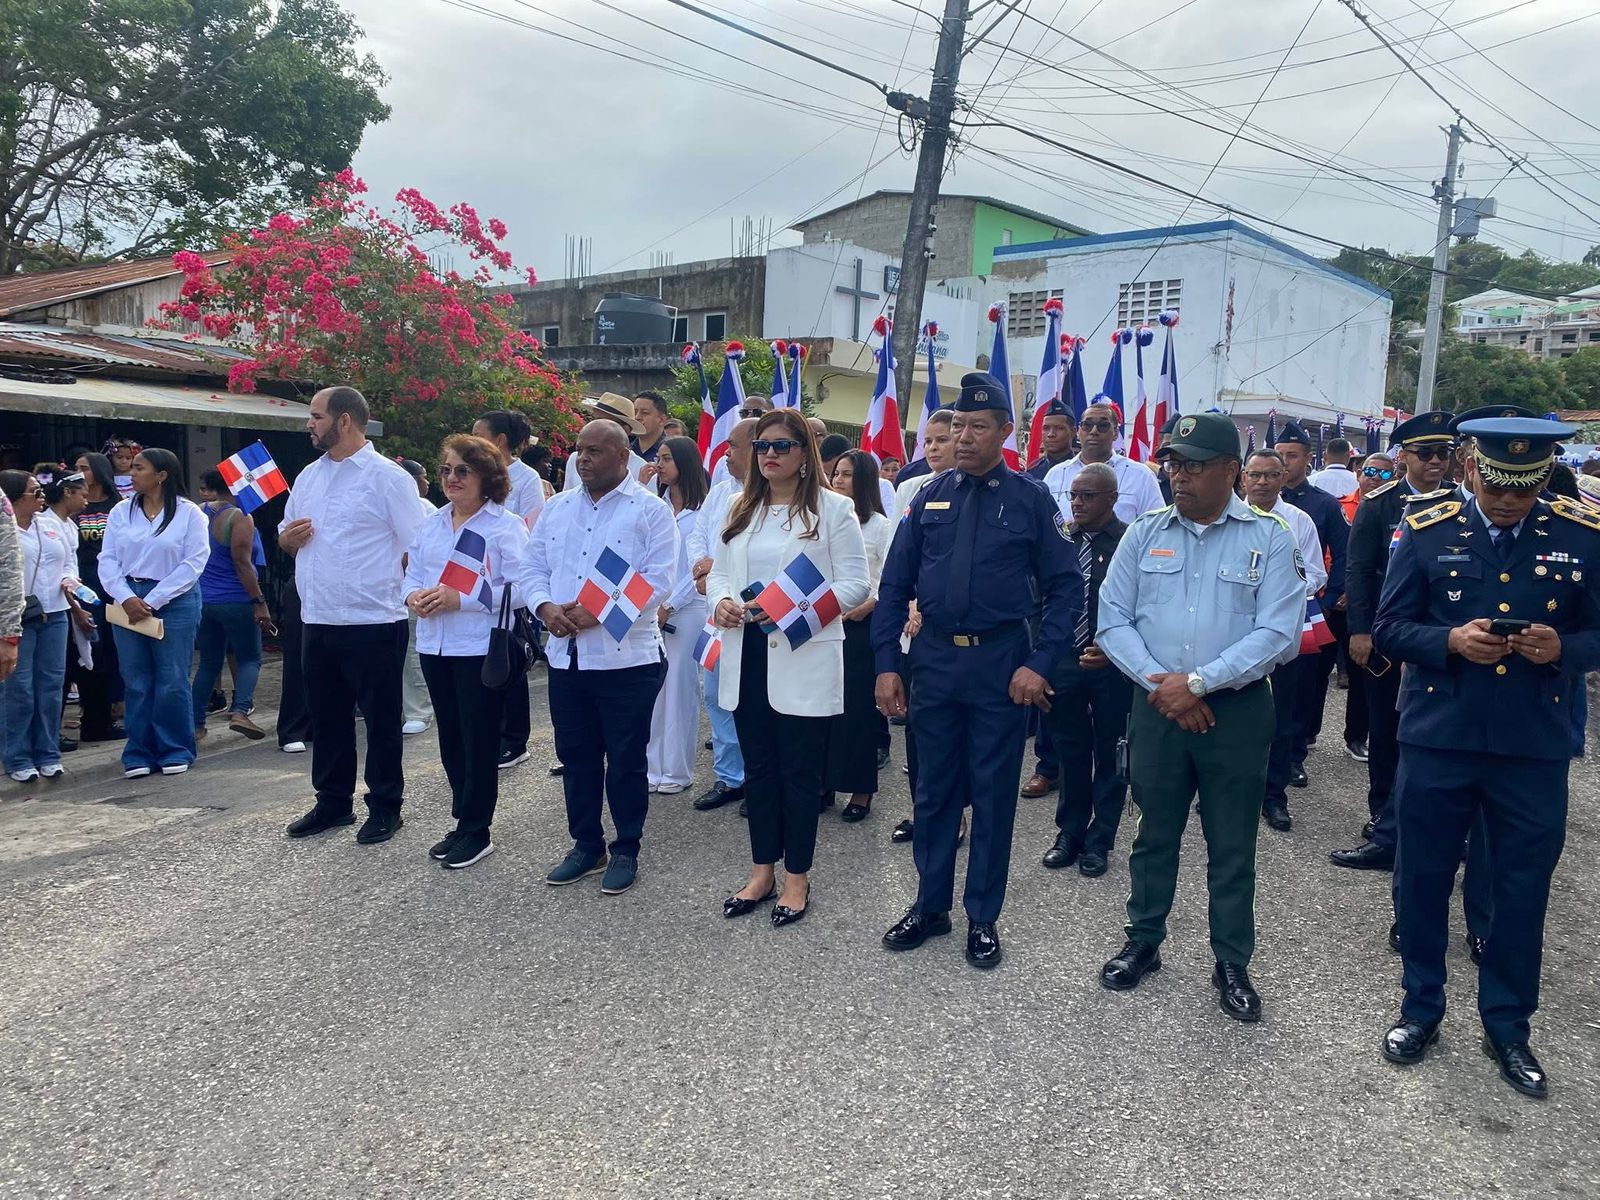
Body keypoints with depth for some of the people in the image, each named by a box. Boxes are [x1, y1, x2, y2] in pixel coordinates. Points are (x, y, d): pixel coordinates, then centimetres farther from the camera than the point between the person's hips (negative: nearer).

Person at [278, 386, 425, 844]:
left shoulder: (388, 477, -9)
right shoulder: (309, 476, 13)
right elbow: (286, 536, 23)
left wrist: (406, 595, -16)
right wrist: (288, 537, 1)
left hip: (372, 622, -7)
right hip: (318, 620, 7)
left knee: (381, 719, 5)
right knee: (327, 717, 16)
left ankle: (385, 807, 17)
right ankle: (333, 802, 30)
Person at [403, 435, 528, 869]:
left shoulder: (507, 526, -8)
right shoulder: (430, 524, 14)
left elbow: (518, 588, -15)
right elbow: (412, 574, 18)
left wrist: (459, 599, -20)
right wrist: (413, 596, -6)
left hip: (482, 649, -7)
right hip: (434, 646, 7)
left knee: (479, 742, 2)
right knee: (451, 740, 14)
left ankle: (475, 831, 13)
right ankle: (465, 823, 26)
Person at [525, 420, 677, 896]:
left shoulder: (651, 510, -5)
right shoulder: (556, 508, 12)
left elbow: (656, 580, -13)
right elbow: (533, 568, 10)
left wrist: (598, 614, -20)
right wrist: (546, 608, -10)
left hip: (626, 657, -5)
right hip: (565, 655, 5)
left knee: (626, 760, 5)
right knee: (576, 756, 14)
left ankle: (626, 851, 21)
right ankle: (586, 845, 29)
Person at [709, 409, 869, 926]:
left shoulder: (832, 509, -3)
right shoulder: (741, 509, 14)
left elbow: (856, 584, -8)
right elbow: (719, 571, 16)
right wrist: (720, 601, -8)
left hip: (803, 661, -5)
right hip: (747, 656, 5)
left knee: (799, 772, 4)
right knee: (758, 768, 13)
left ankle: (797, 878, 19)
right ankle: (762, 872, 27)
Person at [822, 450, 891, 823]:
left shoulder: (879, 526, -2)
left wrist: (869, 605, -21)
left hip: (860, 624, -4)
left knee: (858, 705, 1)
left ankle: (861, 790, 10)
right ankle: (824, 782, 18)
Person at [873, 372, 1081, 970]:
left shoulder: (1031, 500, -4)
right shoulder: (930, 498, 4)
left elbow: (1066, 586, -4)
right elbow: (894, 586, 5)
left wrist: (1039, 663, -12)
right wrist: (887, 664, -1)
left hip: (1001, 665, -2)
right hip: (934, 662, 3)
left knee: (993, 792, 8)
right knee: (933, 789, 12)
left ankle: (983, 918, 23)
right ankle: (929, 906, 29)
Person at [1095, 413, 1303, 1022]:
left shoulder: (1269, 537, -4)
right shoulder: (1145, 533, 3)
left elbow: (1278, 633, -12)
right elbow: (1113, 621, 0)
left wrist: (1197, 683, -16)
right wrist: (1160, 683, -12)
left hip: (1237, 711, -2)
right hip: (1156, 706, 2)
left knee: (1232, 847, 9)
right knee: (1154, 835, 15)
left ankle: (1232, 965, 25)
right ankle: (1143, 943, 31)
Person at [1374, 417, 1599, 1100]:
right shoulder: (1427, 533, -2)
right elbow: (1388, 629, 0)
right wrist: (1450, 641, -18)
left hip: (1534, 750, 1)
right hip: (1437, 741, 0)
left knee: (1523, 893, 10)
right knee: (1423, 881, 11)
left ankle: (1507, 1026, 30)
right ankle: (1421, 1007, 31)